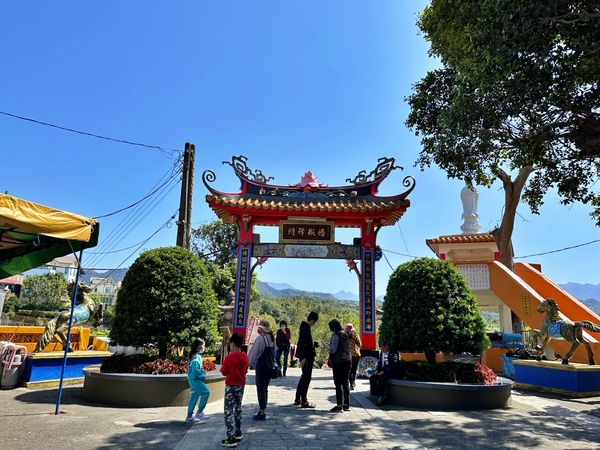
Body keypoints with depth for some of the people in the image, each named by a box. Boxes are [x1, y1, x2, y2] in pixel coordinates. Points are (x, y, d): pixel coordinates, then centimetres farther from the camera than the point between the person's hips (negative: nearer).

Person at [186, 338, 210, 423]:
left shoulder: (197, 356, 12)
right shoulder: (196, 357, -19)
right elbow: (195, 370, -24)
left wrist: (202, 372, 6)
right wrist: (203, 375, -12)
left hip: (193, 379, 10)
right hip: (195, 379, -10)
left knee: (194, 397, 13)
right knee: (206, 392, -6)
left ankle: (190, 416, 19)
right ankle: (200, 412, 0)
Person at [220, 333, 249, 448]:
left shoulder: (229, 357, -18)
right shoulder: (245, 357, -1)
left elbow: (223, 372, -10)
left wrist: (225, 359, 0)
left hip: (231, 386, -6)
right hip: (241, 386, 6)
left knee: (228, 411, -1)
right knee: (238, 409, 21)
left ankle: (231, 438, -3)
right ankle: (238, 433, 31)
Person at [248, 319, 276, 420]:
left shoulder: (260, 338, -17)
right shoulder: (272, 338, 5)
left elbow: (254, 353, -14)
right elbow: (274, 352, 10)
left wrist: (249, 364, -7)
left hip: (261, 367, -7)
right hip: (270, 367, 7)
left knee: (260, 390, 2)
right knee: (265, 389, 16)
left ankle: (262, 413, 6)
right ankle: (262, 410, 24)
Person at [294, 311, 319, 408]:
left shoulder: (305, 327, 12)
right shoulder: (305, 328, -19)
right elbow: (303, 344, -24)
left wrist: (316, 344, 26)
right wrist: (303, 357, -25)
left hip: (307, 357, 10)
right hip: (307, 357, -10)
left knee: (304, 377, 18)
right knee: (306, 378, -2)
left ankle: (298, 399, 27)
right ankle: (304, 402, 5)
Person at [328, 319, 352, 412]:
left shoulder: (336, 335, -12)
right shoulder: (345, 334, 11)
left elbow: (333, 350, -16)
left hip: (338, 361, -8)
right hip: (347, 360, 8)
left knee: (338, 383, -2)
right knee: (345, 382, 13)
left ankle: (340, 405, -2)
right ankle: (347, 404, 16)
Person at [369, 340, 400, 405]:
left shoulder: (394, 353, -10)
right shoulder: (381, 353, 13)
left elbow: (394, 365, -16)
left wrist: (384, 371, -22)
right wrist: (377, 370, 0)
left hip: (390, 372, -7)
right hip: (382, 371, 7)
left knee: (381, 378, -33)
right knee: (372, 378, -16)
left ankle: (382, 396, -15)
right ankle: (378, 396, -17)